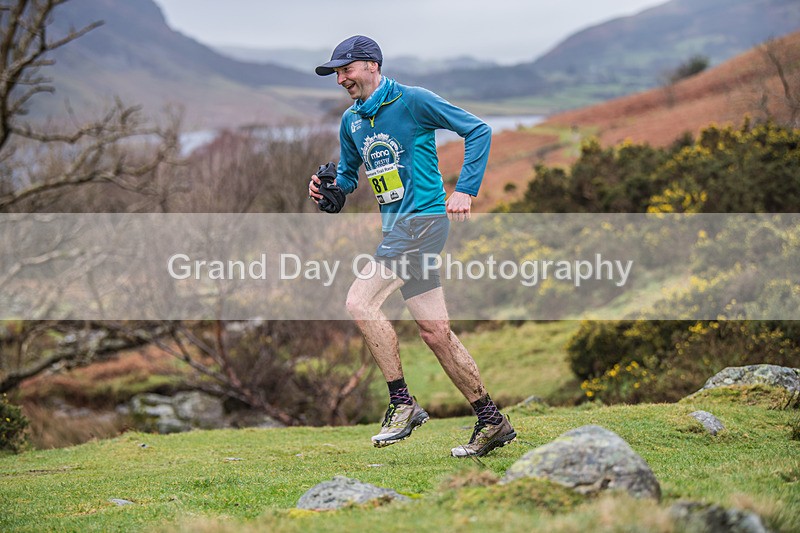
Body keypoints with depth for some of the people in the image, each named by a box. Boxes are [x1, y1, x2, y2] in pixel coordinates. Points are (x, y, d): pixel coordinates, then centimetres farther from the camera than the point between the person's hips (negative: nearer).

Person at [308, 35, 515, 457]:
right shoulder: (351, 121, 15)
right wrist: (328, 188, 2)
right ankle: (492, 422, 14)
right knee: (435, 332, 6)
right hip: (398, 228, 8)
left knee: (360, 301, -19)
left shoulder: (413, 101, -6)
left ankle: (402, 404, -12)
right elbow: (348, 174, 25)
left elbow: (478, 130, -5)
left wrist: (465, 191, -11)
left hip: (422, 218, -8)